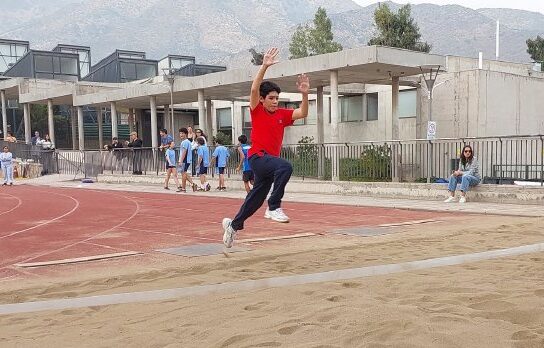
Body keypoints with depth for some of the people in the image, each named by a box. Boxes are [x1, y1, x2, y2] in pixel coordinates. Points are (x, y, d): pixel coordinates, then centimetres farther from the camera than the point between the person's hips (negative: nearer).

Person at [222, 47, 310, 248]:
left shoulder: (282, 114, 10)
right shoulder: (257, 111, -2)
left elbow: (302, 113, 2)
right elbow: (254, 89, -17)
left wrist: (305, 95, -12)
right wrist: (265, 66, -23)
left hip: (271, 159, 7)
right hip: (258, 157, -6)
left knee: (257, 197, 15)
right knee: (285, 167, -35)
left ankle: (234, 224, 35)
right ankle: (274, 207, -27)